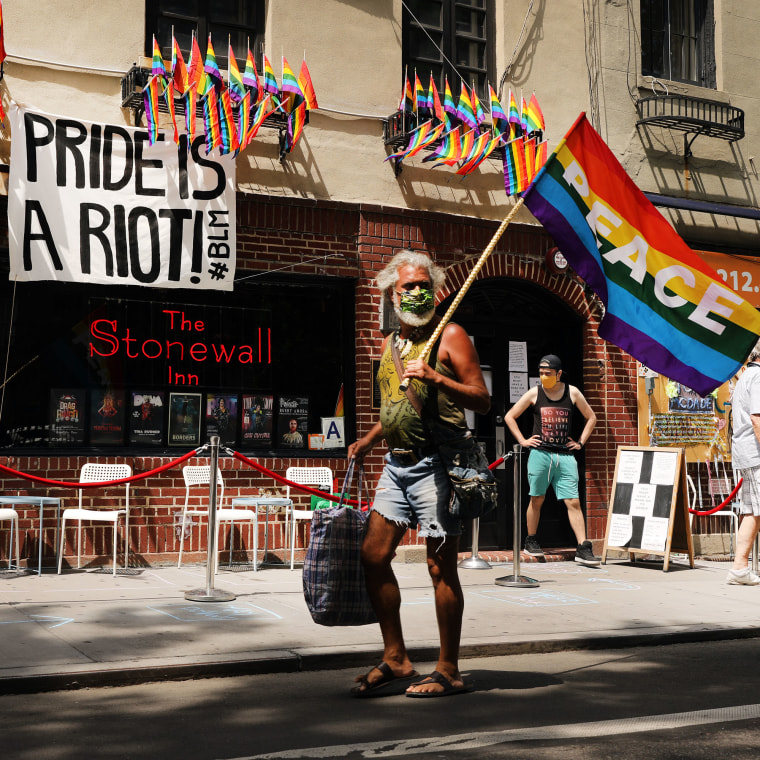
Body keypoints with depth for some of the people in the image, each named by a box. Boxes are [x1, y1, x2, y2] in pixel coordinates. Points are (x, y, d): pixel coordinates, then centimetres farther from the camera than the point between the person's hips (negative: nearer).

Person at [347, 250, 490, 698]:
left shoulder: (450, 336, -4)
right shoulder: (391, 345, 17)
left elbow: (483, 401, -10)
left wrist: (437, 378, -22)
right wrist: (368, 441, 18)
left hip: (436, 463, -7)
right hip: (397, 464, 7)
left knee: (441, 567, -3)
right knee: (374, 554, 4)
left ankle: (449, 672, 8)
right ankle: (395, 658, 16)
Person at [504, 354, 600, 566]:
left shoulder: (572, 393, 6)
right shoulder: (534, 393, 4)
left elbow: (591, 417, 18)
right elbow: (509, 416, 12)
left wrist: (580, 442, 10)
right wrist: (522, 441, 4)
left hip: (565, 455, 1)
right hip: (540, 453, -1)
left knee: (573, 501, -5)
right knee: (537, 499, 6)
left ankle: (583, 548, -5)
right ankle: (531, 542, 22)